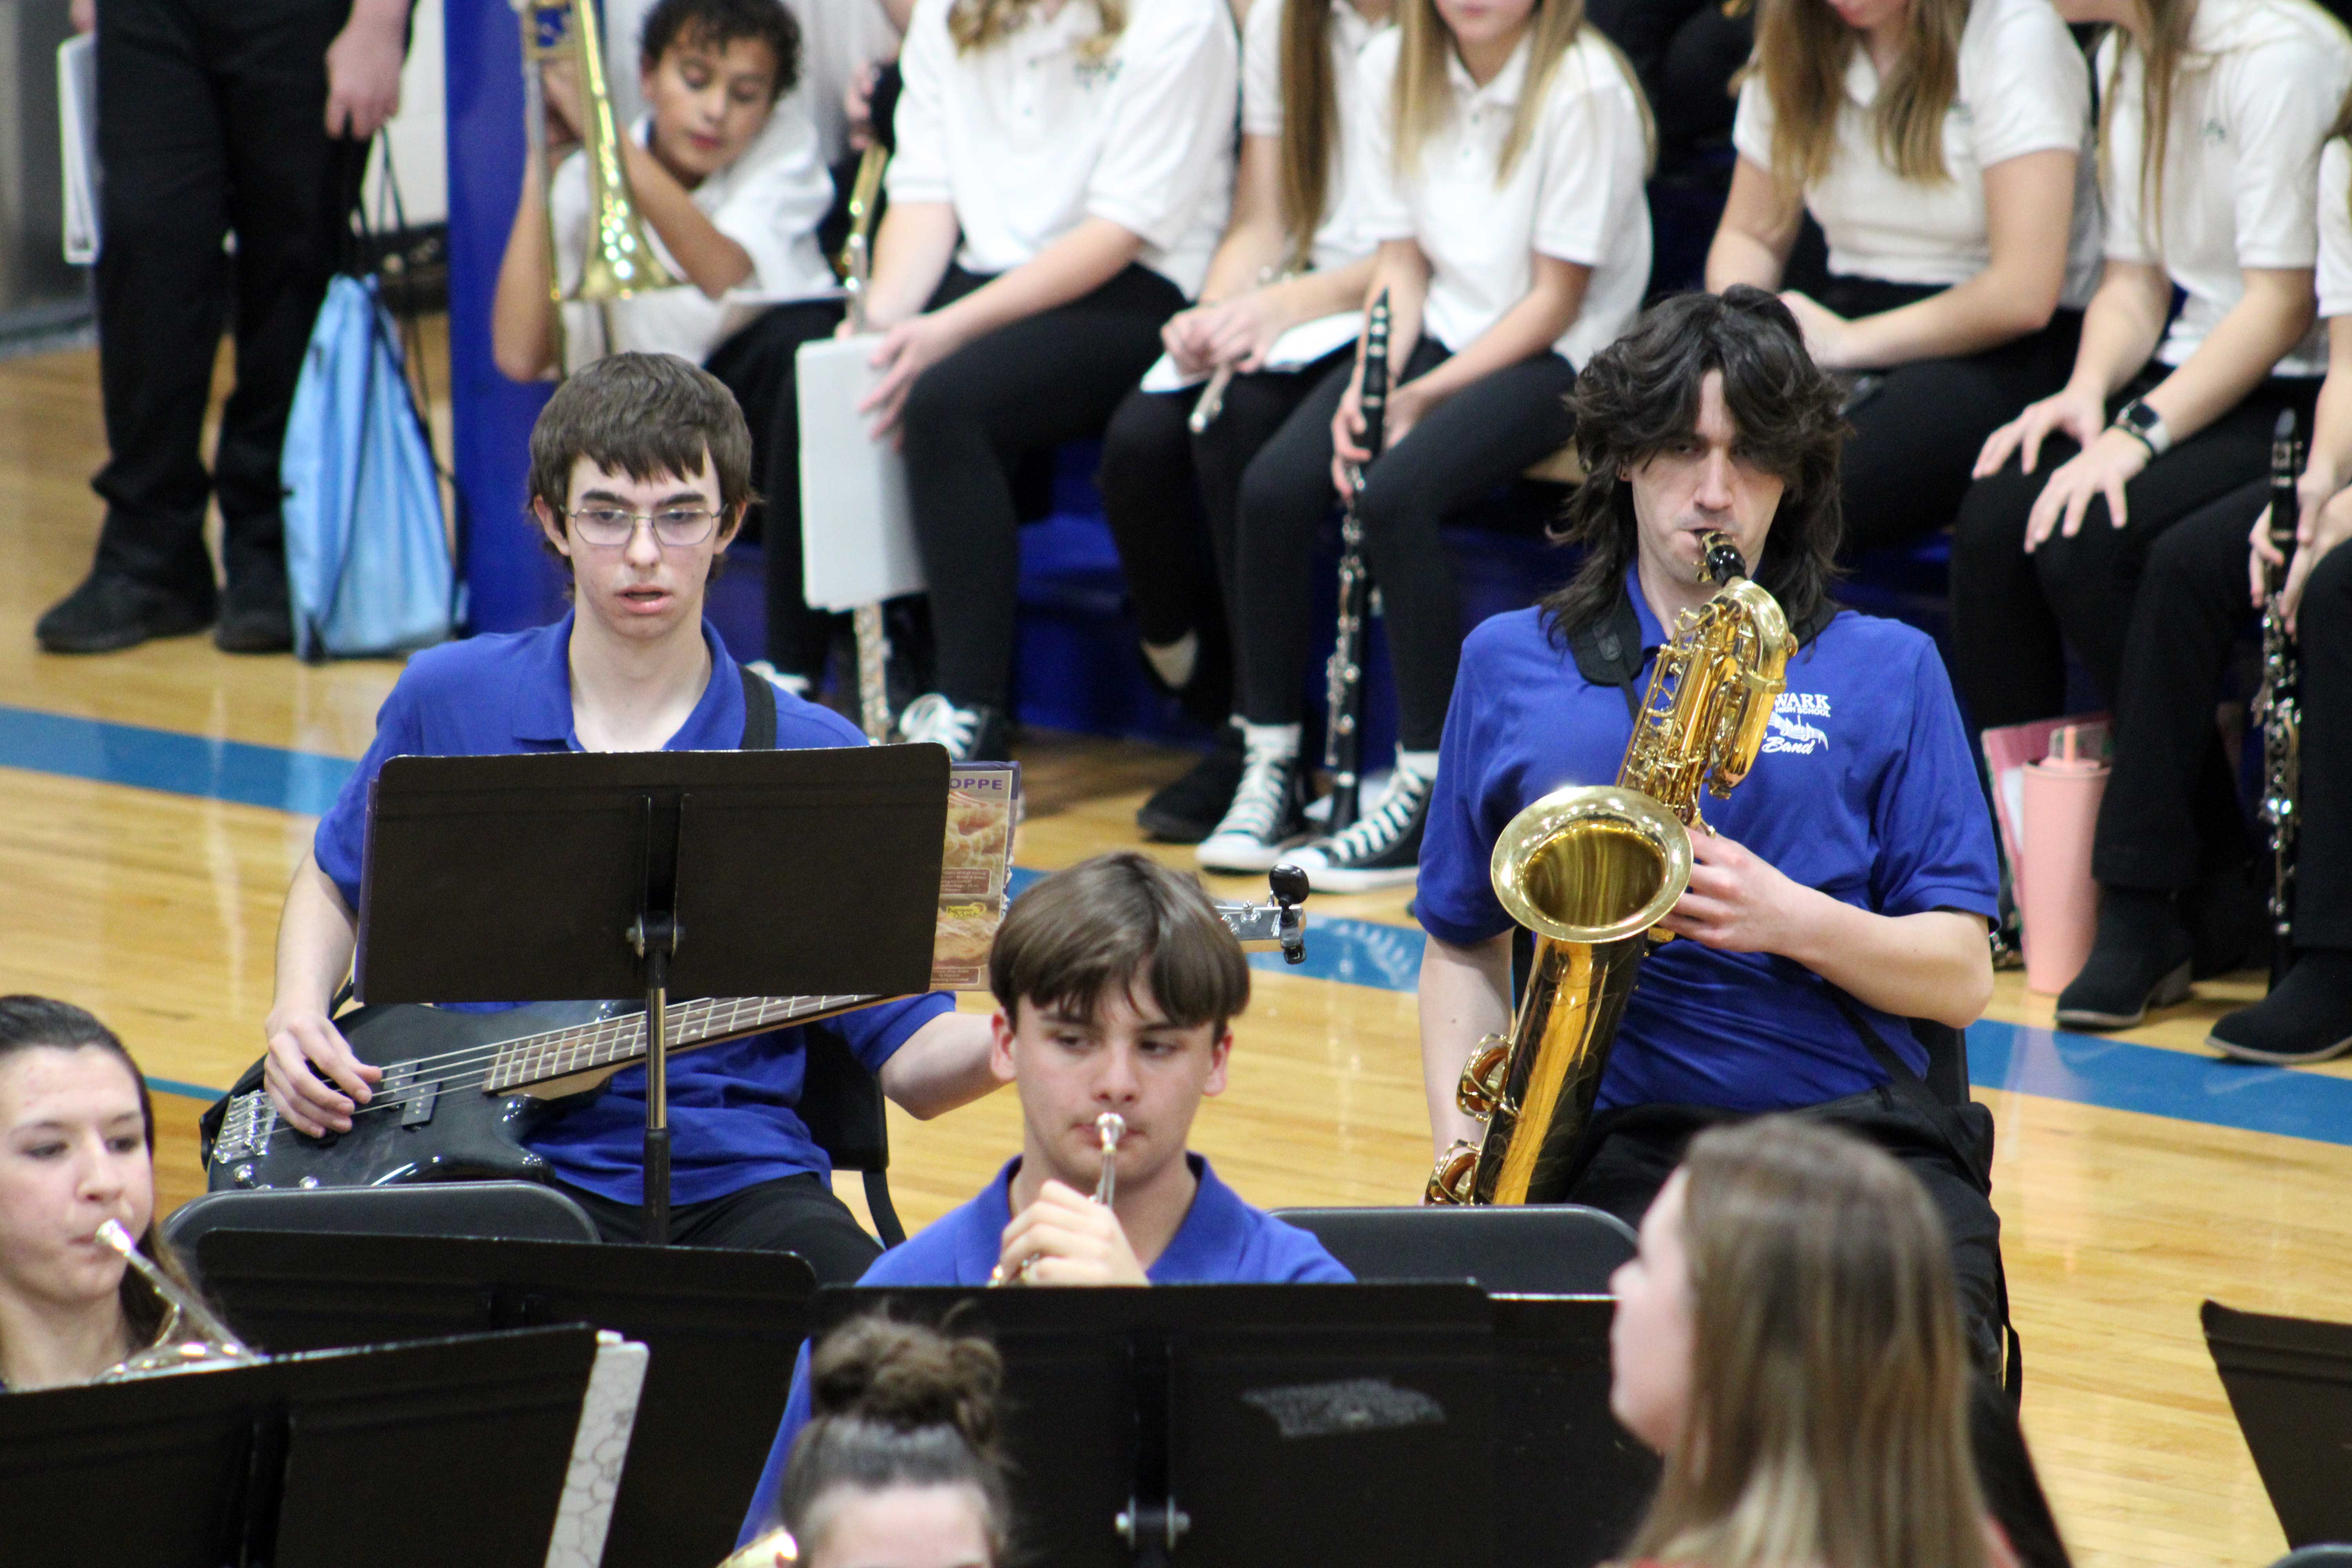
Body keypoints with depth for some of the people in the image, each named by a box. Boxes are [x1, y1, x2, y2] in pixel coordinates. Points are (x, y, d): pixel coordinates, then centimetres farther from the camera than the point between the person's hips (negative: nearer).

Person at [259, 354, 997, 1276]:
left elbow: (911, 1060, 1)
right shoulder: (448, 703, 8)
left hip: (736, 1180, 0)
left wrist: (1007, 1046, -21)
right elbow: (336, 882, 27)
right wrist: (297, 1014, 7)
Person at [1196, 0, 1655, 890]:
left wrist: (1422, 396, -18)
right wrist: (1369, 383, -12)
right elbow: (1402, 262, 6)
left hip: (1553, 356, -6)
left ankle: (1430, 793, -23)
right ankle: (1272, 770, -6)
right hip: (1433, 336, 6)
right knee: (1272, 489, -19)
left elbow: (1556, 300, -13)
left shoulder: (1584, 88, -14)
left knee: (1397, 493, -31)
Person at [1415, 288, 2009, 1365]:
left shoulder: (1887, 671, 14)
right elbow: (1463, 949, 22)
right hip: (1621, 1144, 0)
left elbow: (1961, 977, 8)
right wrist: (1465, 1154, 5)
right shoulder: (1510, 666, 18)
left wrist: (1792, 919, -11)